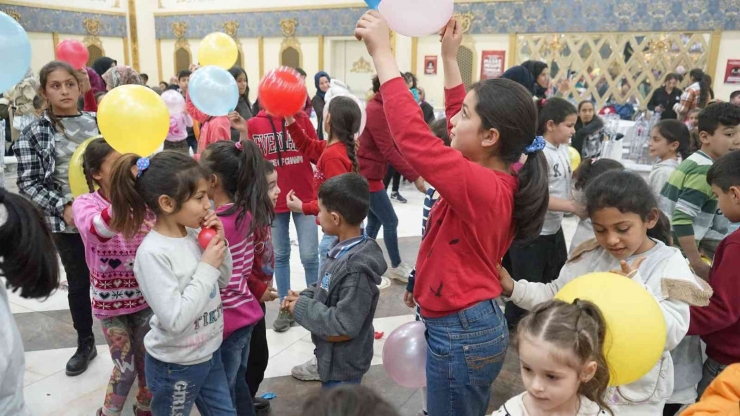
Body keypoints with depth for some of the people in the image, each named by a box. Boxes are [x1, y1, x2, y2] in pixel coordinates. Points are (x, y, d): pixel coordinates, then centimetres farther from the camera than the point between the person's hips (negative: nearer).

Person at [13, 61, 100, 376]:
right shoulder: (34, 133, -2)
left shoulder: (98, 123, 4)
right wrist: (62, 207, -15)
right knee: (78, 283, 14)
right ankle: (85, 344, 33)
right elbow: (28, 183, -4)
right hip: (66, 222, -1)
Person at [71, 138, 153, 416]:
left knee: (146, 361, 17)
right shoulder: (85, 203, -16)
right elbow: (96, 230, -40)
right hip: (110, 300, -2)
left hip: (143, 295, 3)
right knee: (126, 367, 5)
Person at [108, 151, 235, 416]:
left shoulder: (193, 233, -6)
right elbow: (174, 320, -28)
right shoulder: (153, 253, -25)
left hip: (210, 352, 7)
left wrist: (220, 243, -10)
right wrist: (206, 268, -24)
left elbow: (222, 281, 6)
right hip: (175, 366, -7)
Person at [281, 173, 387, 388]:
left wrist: (301, 307, -22)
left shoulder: (357, 269, -33)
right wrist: (304, 297, -7)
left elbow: (343, 326, -30)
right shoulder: (343, 249, -5)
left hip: (343, 363, -8)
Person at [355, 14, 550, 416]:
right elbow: (456, 131, 14)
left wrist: (381, 51, -26)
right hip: (473, 325, 9)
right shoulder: (499, 178, -1)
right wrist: (449, 57, 13)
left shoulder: (481, 186, -27)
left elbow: (414, 137, -33)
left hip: (460, 334, -9)